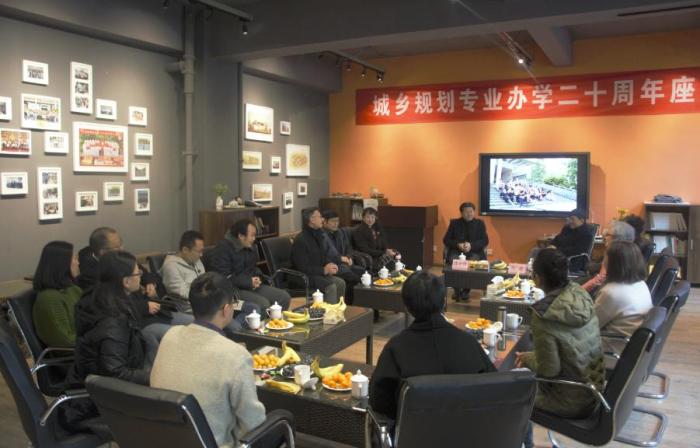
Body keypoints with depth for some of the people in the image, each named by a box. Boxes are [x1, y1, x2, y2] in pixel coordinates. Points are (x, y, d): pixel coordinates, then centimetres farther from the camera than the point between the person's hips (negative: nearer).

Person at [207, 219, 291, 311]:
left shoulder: (251, 247, 11)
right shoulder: (222, 250, -15)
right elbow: (224, 279, -21)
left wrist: (257, 277, 2)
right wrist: (249, 282, -20)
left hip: (251, 286, 8)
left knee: (284, 297, -5)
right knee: (263, 304, -30)